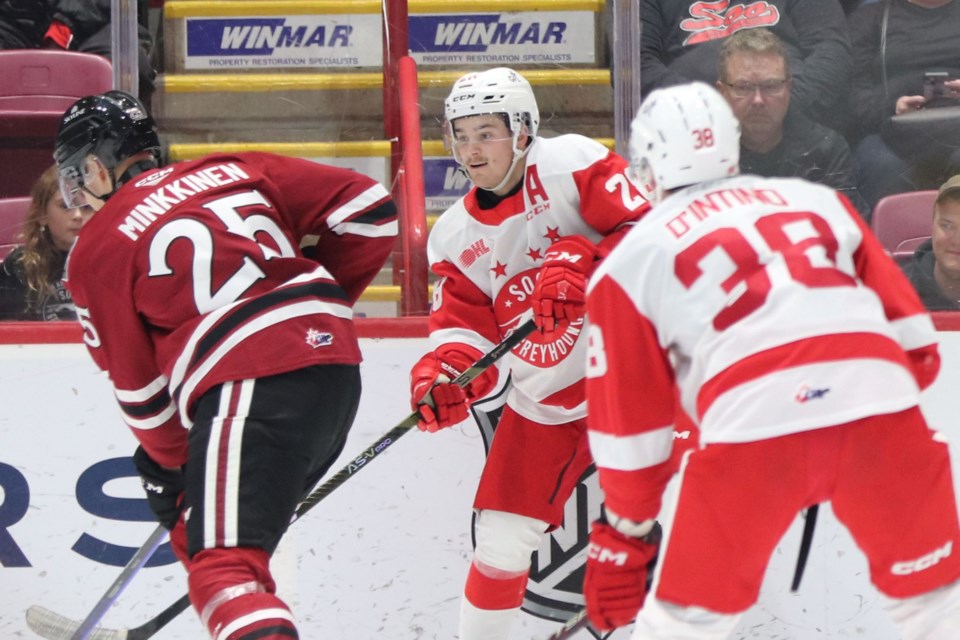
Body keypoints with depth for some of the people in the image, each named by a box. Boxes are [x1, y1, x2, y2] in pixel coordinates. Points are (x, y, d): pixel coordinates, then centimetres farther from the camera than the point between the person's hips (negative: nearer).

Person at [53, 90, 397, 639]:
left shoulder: (96, 250, 7)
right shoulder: (236, 172, 19)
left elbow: (138, 382, 10)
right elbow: (369, 207, 14)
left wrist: (169, 462, 25)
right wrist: (324, 296, 25)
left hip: (252, 385, -7)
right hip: (337, 371, 7)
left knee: (223, 568, -15)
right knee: (198, 535, 25)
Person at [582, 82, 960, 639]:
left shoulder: (631, 261, 19)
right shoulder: (817, 201, 25)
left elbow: (629, 416, 20)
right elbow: (913, 336, 22)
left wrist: (625, 532, 29)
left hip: (753, 427, -2)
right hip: (882, 404, 2)